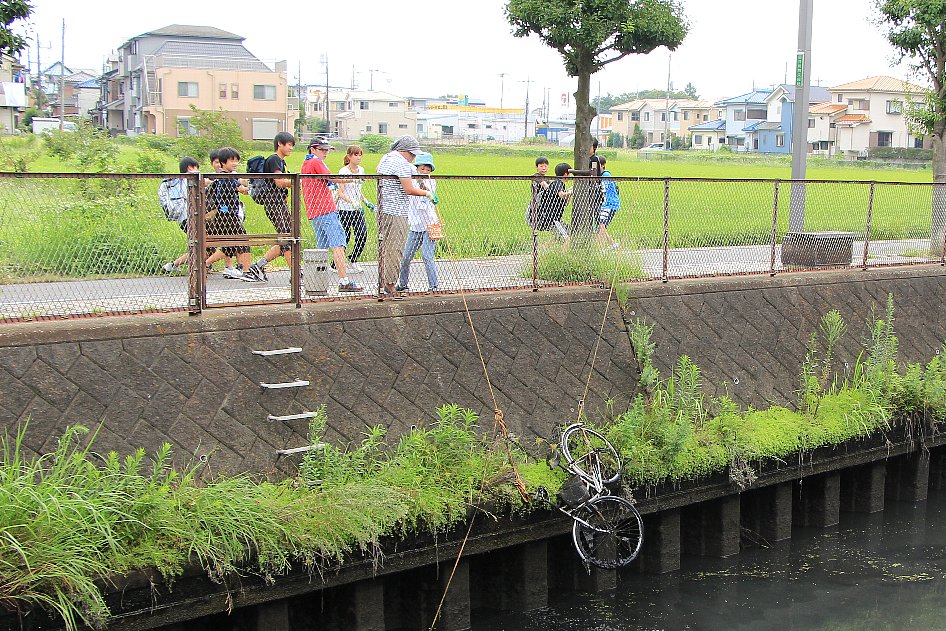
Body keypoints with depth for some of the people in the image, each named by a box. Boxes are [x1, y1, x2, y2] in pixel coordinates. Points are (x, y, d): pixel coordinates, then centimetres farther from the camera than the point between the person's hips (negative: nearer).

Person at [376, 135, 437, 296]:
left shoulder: (385, 158, 16)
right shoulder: (402, 163, -14)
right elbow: (409, 189, -18)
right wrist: (427, 193, -6)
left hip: (383, 209, 10)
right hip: (396, 213, -10)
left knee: (385, 247, 15)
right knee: (395, 249, -6)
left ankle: (382, 282, 19)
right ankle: (390, 285, -5)